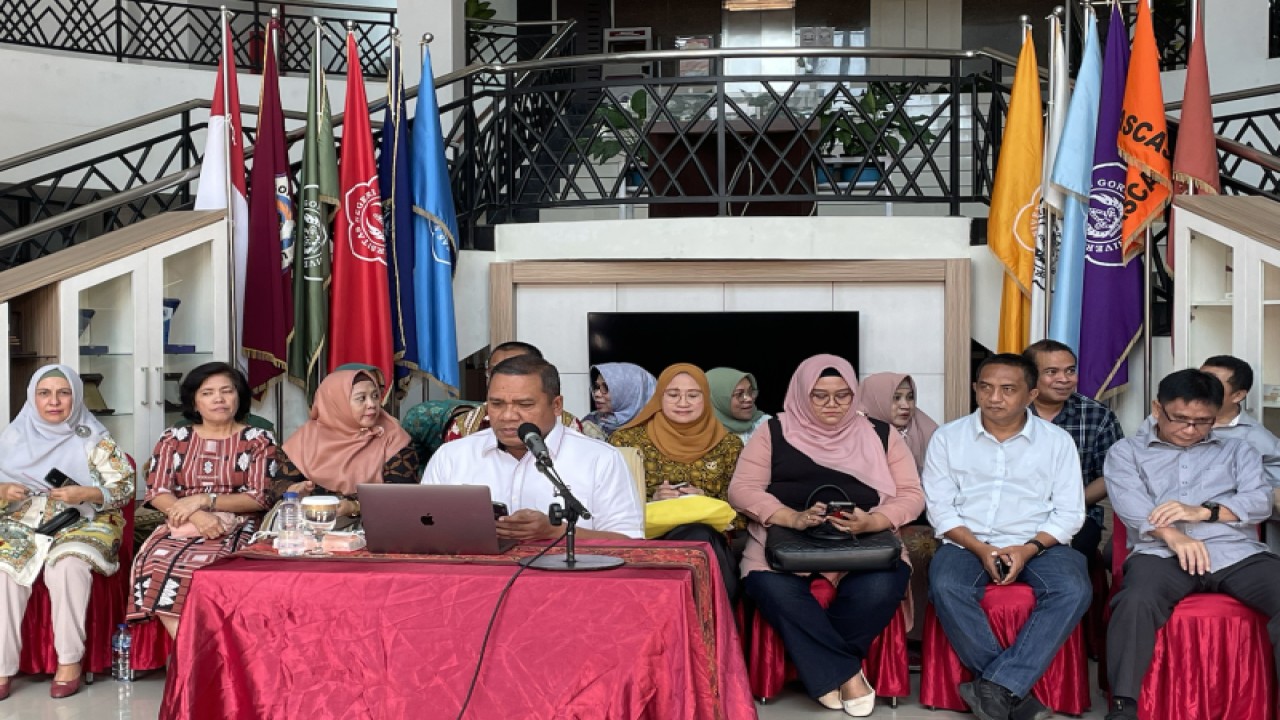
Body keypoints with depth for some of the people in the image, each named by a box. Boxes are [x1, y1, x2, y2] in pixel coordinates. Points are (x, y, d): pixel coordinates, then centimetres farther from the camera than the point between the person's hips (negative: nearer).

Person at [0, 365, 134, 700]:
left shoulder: (94, 439, 0)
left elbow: (125, 488, -4)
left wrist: (86, 493, -20)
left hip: (82, 523, -3)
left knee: (68, 565, -34)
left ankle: (70, 659, -22)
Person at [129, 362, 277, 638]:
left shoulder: (259, 440, 6)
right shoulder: (173, 439, 14)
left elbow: (260, 498, -2)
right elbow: (157, 493, 3)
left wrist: (203, 500, -13)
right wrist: (195, 515, -16)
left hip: (234, 528, -2)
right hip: (180, 526, 3)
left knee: (202, 563, -33)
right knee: (157, 560, -29)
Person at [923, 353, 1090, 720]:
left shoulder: (1057, 440, 5)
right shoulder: (948, 437, 5)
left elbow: (1068, 513, 1)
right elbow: (940, 508, 0)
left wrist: (1029, 549, -16)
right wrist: (981, 549, -15)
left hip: (1039, 545, 1)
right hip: (967, 543, 0)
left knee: (1073, 591, -30)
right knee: (946, 588, -32)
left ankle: (996, 687, -30)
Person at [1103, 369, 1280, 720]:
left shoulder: (1238, 449, 25)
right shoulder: (1126, 451, 18)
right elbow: (1130, 503, -1)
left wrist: (1202, 511, -9)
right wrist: (1172, 534, -21)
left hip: (1238, 552, 2)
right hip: (1163, 553, -2)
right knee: (1136, 602, -36)